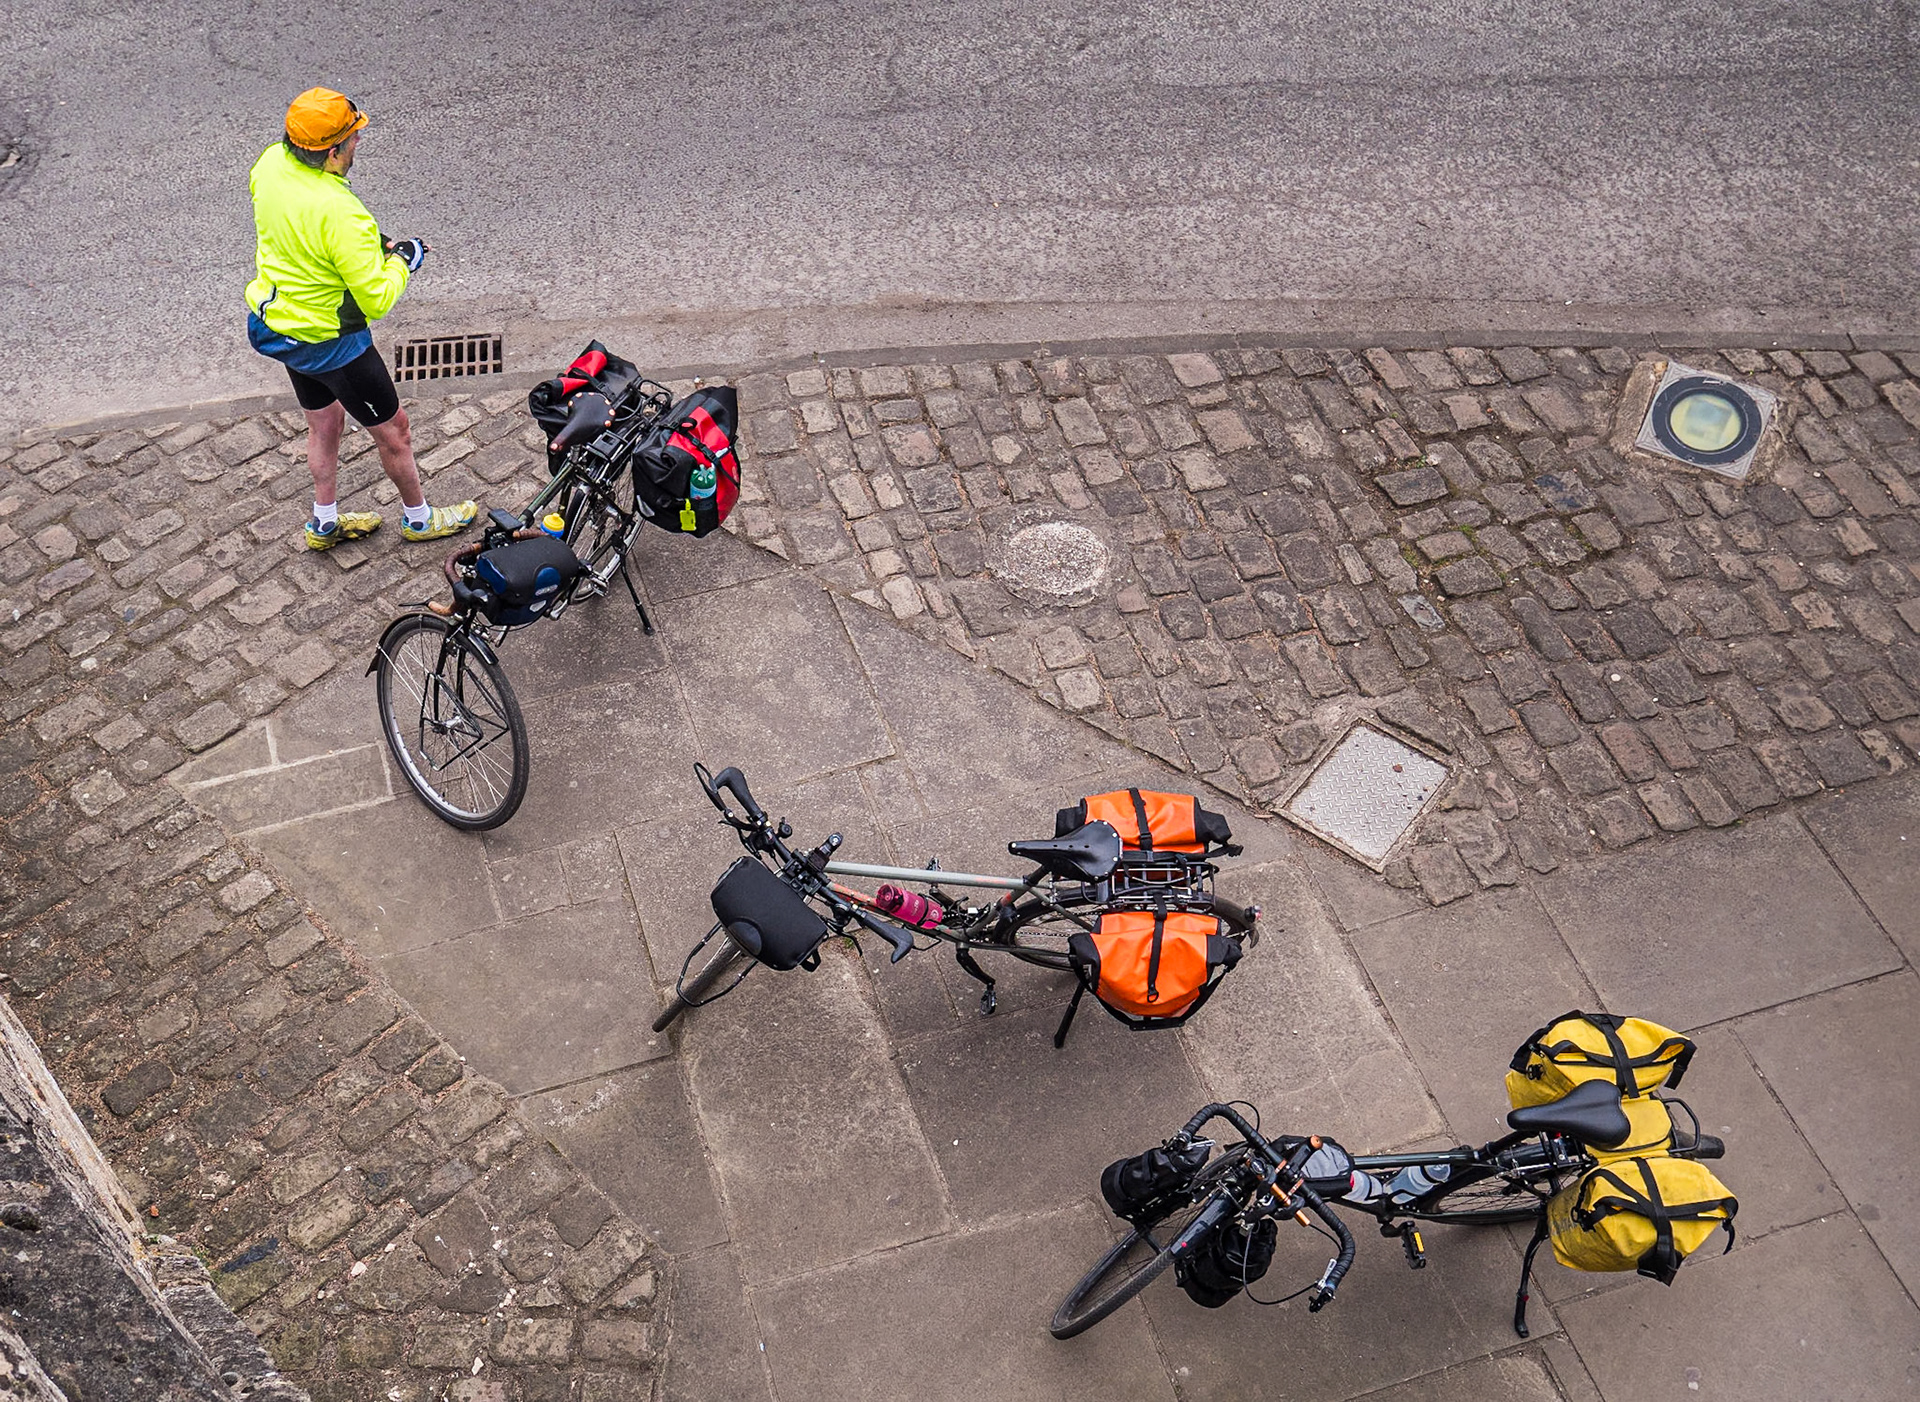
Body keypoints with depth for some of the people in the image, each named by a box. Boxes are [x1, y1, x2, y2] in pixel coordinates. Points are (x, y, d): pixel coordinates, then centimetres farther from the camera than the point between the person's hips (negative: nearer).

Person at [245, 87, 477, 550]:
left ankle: (325, 523, 44)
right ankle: (420, 518, 36)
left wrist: (371, 246, 3)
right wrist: (402, 261, -9)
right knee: (392, 430, 15)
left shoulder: (271, 162, -10)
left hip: (272, 322, 8)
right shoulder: (341, 215, -35)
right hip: (327, 343, -8)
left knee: (324, 422, 28)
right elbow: (377, 300, -27)